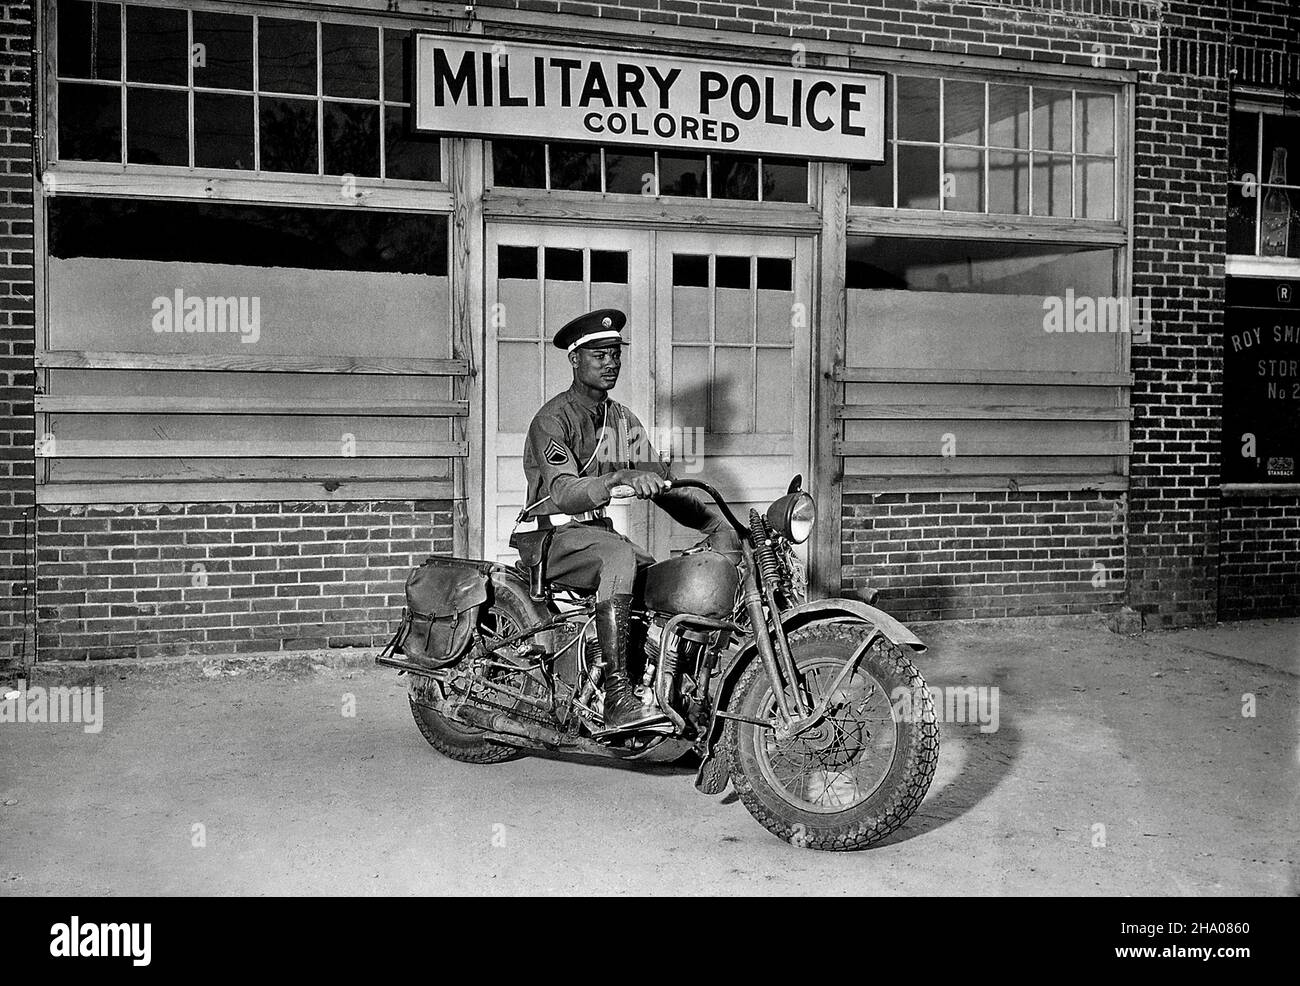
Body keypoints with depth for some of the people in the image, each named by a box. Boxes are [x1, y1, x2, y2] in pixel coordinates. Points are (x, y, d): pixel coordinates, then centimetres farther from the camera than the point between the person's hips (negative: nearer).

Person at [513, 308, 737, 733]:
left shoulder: (623, 421, 14)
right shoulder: (553, 419, -11)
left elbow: (663, 485, 10)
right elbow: (564, 493, -27)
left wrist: (716, 522, -5)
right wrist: (620, 478, -44)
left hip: (596, 529, 7)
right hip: (549, 535, -7)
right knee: (620, 555, -35)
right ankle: (616, 699, -39)